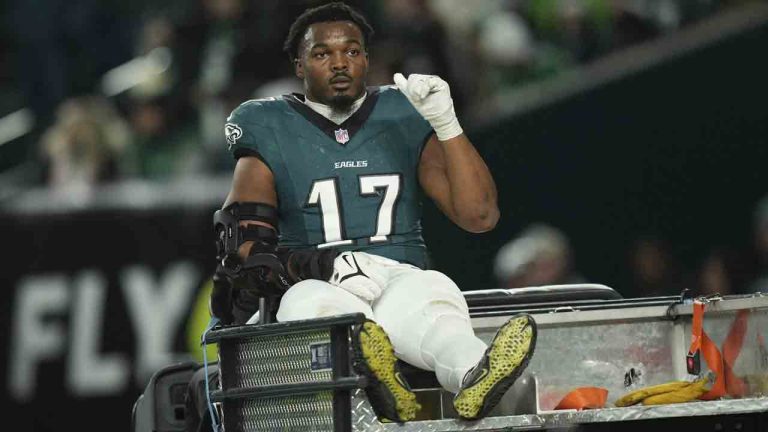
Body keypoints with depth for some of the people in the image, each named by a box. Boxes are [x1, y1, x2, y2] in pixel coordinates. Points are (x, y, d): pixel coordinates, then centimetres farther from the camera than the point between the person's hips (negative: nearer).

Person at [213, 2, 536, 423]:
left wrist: (447, 124, -2)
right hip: (318, 287, 0)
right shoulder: (270, 134, 12)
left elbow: (479, 215, 9)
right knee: (309, 301, -38)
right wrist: (325, 265, -16)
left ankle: (474, 374, -70)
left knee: (431, 291, -36)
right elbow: (242, 245, 2)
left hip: (403, 282, 0)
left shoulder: (405, 119, 17)